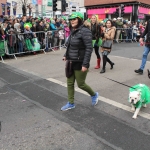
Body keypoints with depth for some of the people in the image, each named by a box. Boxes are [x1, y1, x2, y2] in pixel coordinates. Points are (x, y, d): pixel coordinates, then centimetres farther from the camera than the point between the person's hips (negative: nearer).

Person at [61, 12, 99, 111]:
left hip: (80, 63, -7)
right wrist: (66, 55, 12)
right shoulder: (73, 31, 8)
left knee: (81, 84, 6)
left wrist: (85, 64, -24)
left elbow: (89, 48, -21)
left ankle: (94, 95, 33)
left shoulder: (85, 31, -16)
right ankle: (71, 103, 26)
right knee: (70, 83, 11)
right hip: (71, 62, 8)